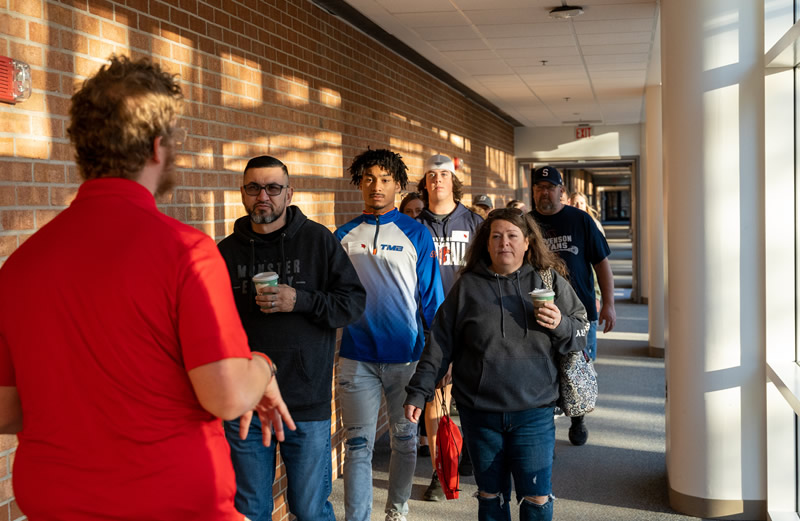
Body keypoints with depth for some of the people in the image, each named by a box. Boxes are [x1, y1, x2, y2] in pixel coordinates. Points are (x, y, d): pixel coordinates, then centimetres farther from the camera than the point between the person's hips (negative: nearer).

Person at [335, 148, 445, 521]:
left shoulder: (416, 234, 0)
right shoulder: (344, 236, 5)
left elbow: (432, 298, 1)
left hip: (406, 356, 0)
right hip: (356, 357, 1)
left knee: (405, 440, 12)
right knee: (358, 445, 0)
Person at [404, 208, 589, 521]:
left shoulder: (550, 281, 3)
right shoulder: (467, 286, 3)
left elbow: (581, 333, 7)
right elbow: (440, 344, 5)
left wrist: (560, 325, -14)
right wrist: (419, 391, 1)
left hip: (533, 413, -1)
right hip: (479, 413, 1)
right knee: (490, 495, 11)